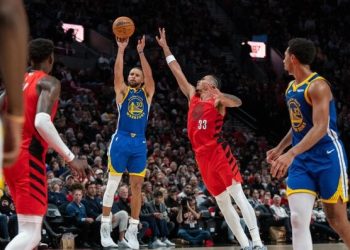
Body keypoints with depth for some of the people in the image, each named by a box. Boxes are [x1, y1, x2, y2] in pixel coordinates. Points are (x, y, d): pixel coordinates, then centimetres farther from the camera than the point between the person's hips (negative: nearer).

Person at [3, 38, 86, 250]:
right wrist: (71, 158, -19)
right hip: (28, 157, -8)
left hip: (10, 155, 8)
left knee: (33, 223, 21)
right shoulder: (49, 83, -6)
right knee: (30, 232, -13)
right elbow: (42, 122, -23)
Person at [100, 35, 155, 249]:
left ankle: (132, 230, 8)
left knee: (137, 187, 3)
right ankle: (105, 228, 2)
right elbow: (117, 73, -7)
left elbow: (150, 76, -4)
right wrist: (121, 49, -14)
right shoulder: (122, 91, 8)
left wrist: (141, 52, -10)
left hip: (140, 143, 2)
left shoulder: (147, 93, 12)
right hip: (121, 141, -2)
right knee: (112, 185, -1)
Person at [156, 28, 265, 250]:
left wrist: (220, 96, -41)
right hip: (202, 155, 7)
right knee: (223, 202, 5)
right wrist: (165, 47, 20)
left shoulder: (218, 101, -1)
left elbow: (237, 102, -22)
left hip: (218, 152, -7)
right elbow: (177, 71, 20)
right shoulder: (193, 97, 17)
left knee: (238, 195, -13)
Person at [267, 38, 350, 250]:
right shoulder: (291, 88, 13)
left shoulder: (317, 86, -15)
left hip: (327, 157, -7)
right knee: (298, 220, -8)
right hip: (301, 160, 7)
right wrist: (280, 148, 27)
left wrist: (291, 153, -33)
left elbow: (321, 127, -25)